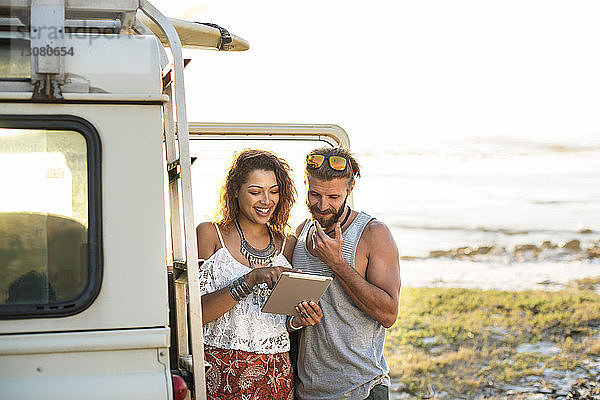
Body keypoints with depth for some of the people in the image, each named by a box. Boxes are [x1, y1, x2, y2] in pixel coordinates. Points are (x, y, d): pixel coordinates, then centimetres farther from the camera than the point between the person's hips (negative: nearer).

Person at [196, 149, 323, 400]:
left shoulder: (285, 246, 9)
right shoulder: (210, 234, -2)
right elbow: (194, 313, -13)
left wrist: (298, 320, -5)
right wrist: (250, 279, -22)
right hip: (220, 375, -3)